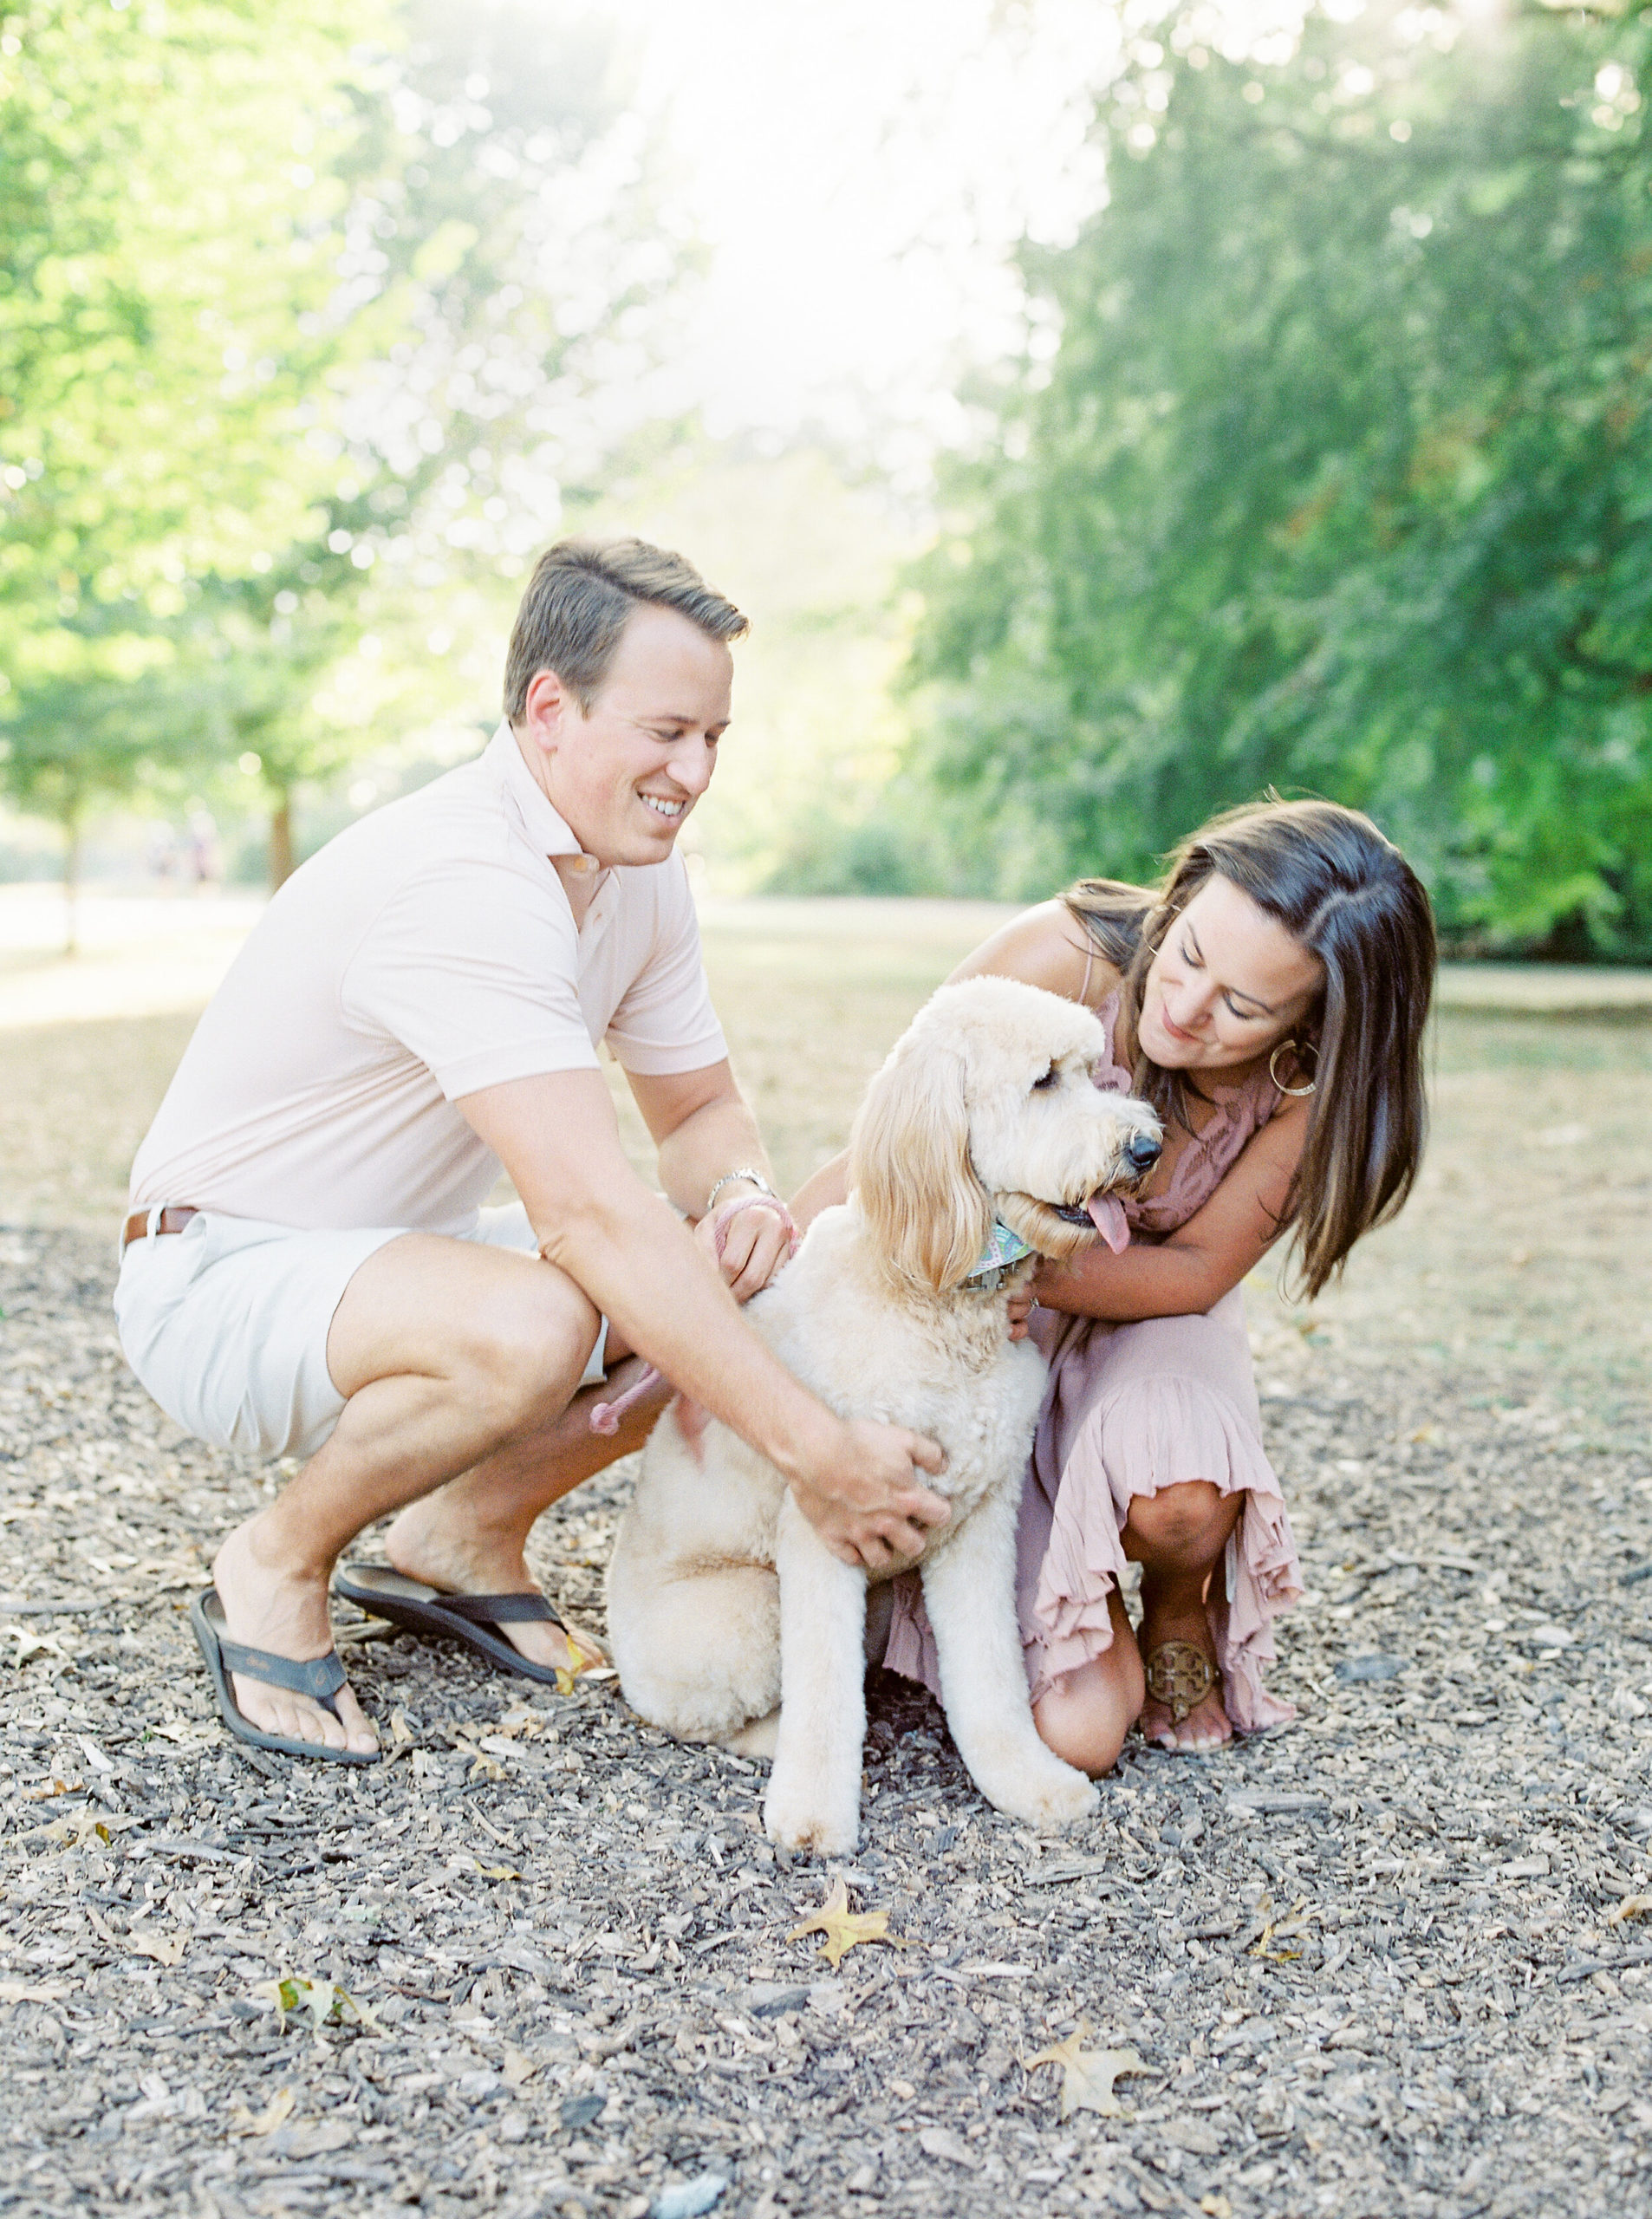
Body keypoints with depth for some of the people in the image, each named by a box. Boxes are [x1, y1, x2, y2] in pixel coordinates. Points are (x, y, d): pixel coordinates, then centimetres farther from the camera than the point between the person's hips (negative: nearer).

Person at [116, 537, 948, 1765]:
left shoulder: (642, 868, -1)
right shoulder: (458, 882, -30)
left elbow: (701, 1108, 8)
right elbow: (589, 1210, -38)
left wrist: (741, 1193, -17)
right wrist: (812, 1447, -37)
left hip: (412, 1251, 9)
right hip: (226, 1279, -8)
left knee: (755, 1281, -6)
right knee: (528, 1325, -37)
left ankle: (464, 1530, 11)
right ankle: (276, 1566, -8)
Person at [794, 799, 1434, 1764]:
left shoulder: (1313, 1081, -21)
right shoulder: (1063, 956, -29)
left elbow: (1194, 1270, -15)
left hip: (1146, 1316, 2)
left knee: (1181, 1503, -36)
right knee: (1078, 1727, -16)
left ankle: (1183, 1616, 3)